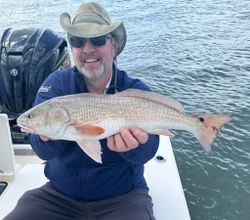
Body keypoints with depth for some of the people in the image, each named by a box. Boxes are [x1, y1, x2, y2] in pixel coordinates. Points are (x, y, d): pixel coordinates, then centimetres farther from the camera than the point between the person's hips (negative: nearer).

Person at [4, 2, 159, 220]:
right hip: (59, 194, 2)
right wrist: (48, 135, -38)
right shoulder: (56, 83, -7)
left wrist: (133, 144, -44)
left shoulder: (136, 90, -9)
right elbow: (45, 151, -16)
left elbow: (147, 151, -22)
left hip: (122, 196, -1)